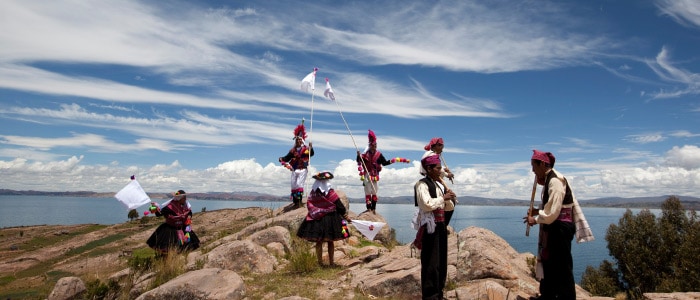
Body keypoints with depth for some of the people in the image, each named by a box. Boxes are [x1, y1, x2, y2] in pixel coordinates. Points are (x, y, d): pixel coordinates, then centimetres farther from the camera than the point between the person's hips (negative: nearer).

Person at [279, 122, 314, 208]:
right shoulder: (293, 150, 11)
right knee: (293, 185, 6)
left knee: (299, 184, -17)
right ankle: (295, 202, 12)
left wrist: (311, 148, -35)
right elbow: (287, 157, 11)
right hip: (294, 170, 5)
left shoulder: (306, 149, 0)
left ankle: (299, 200, -17)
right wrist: (282, 159, -8)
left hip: (302, 169, -5)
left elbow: (311, 154, -17)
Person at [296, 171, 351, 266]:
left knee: (319, 242, 9)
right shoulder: (330, 192, -10)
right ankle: (331, 262, 15)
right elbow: (338, 205, -6)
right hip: (329, 219, -2)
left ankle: (320, 262, 13)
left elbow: (308, 204, 6)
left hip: (316, 219, 3)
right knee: (330, 242, 9)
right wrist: (345, 215, 4)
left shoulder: (313, 192, -1)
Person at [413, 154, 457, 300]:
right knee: (431, 261, -5)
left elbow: (446, 207, 22)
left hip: (440, 225, 9)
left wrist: (448, 198, 3)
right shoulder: (422, 184, -11)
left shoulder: (439, 184, 15)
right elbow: (426, 204, -25)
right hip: (430, 226, -9)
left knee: (441, 260, 14)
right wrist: (443, 198, -16)